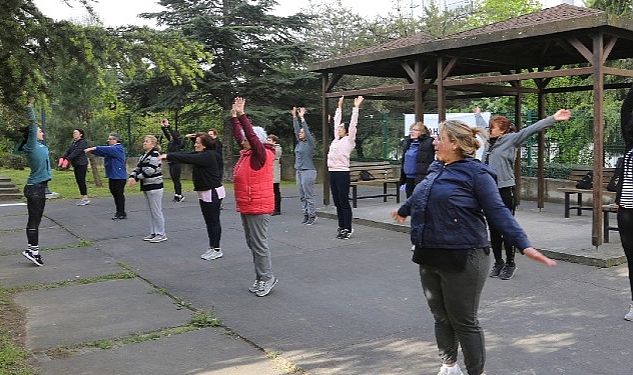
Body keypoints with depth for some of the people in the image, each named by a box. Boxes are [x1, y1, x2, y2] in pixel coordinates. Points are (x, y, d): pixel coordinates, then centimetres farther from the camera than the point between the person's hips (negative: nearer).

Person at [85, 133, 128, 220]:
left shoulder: (118, 148, -11)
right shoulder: (111, 149, 18)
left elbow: (107, 149, -25)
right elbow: (102, 152, 6)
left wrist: (94, 148, -30)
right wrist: (92, 150, -10)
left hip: (119, 176, -9)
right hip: (112, 176, 9)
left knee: (119, 194, -4)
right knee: (114, 193, 11)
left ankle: (121, 213, 2)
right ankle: (119, 212, 18)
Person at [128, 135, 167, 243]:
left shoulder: (155, 154, -13)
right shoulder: (143, 156, 15)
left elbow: (150, 170, -22)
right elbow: (138, 168, 10)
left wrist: (136, 179, -19)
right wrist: (131, 177, -9)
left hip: (155, 187, -9)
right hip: (146, 187, 9)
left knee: (156, 211, -5)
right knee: (150, 211, 13)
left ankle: (161, 234, 2)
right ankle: (153, 233, 20)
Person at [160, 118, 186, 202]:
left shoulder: (178, 142, -9)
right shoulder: (171, 142, 13)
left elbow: (173, 134, -20)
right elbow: (166, 134, 11)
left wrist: (168, 126, -21)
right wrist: (162, 127, 0)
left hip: (176, 164, -9)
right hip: (171, 164, 9)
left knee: (176, 180, -5)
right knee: (174, 180, 11)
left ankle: (180, 196, 1)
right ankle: (177, 195, 16)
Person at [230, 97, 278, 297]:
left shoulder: (262, 154, -11)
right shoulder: (246, 153, 11)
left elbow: (252, 134, -22)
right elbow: (239, 135, 19)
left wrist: (241, 114, -23)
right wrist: (234, 116, 13)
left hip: (258, 207, -10)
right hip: (246, 207, 10)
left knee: (259, 244, -5)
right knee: (252, 243, 13)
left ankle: (267, 278, 5)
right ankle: (261, 278, 21)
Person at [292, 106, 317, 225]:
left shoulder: (310, 143, -7)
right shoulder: (300, 143, 12)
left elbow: (307, 130, -16)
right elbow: (296, 129, 14)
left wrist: (302, 118, -16)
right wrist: (295, 117, 11)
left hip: (308, 172, -8)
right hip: (299, 171, 8)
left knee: (308, 196, -5)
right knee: (302, 196, 9)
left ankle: (312, 215, 2)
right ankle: (306, 215, 16)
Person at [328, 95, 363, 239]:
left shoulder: (349, 140, -2)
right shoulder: (336, 139, 15)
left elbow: (353, 123, -7)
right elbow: (336, 121, 22)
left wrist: (356, 107, -7)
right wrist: (340, 106, 26)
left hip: (342, 173, -7)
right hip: (332, 172, 7)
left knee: (344, 202, -3)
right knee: (337, 202, 11)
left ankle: (348, 229, 4)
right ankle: (341, 227, 19)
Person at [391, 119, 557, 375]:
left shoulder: (476, 173, -13)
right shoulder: (436, 168, 10)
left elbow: (498, 213, -17)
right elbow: (420, 197, 29)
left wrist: (525, 246, -27)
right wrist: (403, 211, 46)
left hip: (461, 260, -7)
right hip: (429, 257, 7)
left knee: (464, 321, 4)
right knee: (441, 317, 17)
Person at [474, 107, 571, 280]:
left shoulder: (511, 139, -2)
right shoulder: (489, 140, 14)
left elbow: (532, 129, -12)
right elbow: (481, 126, 34)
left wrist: (553, 119, -20)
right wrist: (478, 114, 51)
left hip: (506, 191, -6)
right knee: (493, 230, 9)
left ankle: (510, 264, 11)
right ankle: (498, 262, 20)